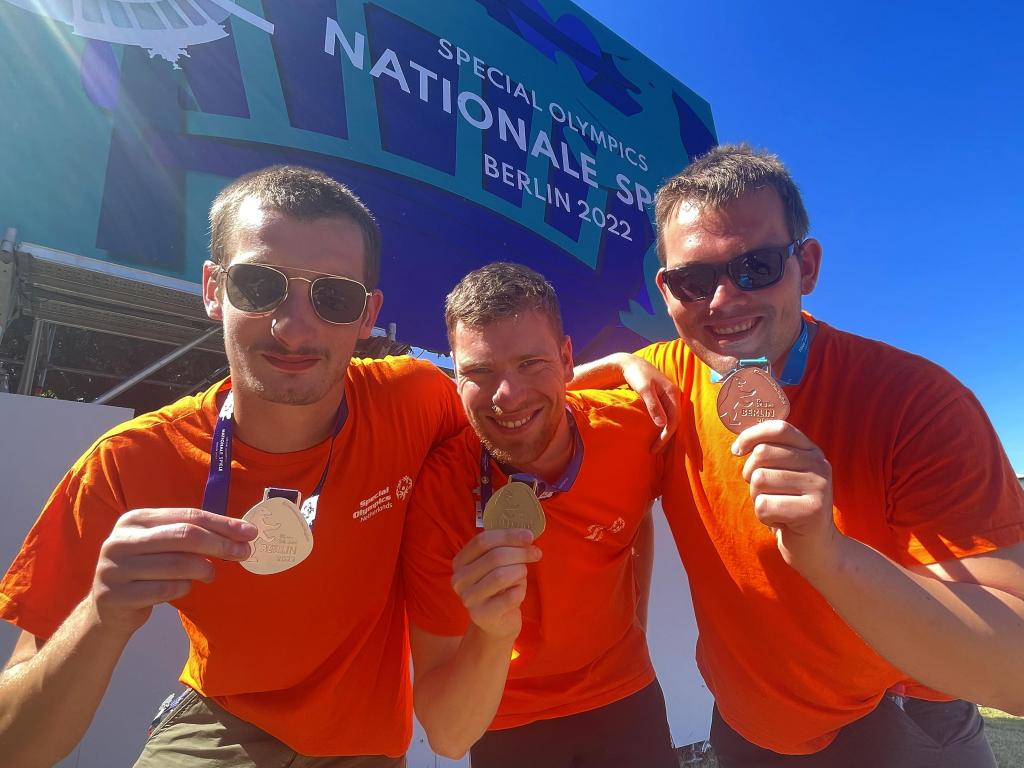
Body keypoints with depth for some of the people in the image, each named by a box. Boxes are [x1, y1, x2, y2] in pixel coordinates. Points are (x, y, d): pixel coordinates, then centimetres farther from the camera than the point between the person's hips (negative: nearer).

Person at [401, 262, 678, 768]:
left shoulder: (634, 428, -22)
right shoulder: (434, 491, -29)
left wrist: (634, 612, -1)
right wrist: (490, 635, -43)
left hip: (627, 699, 2)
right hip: (508, 727, -1)